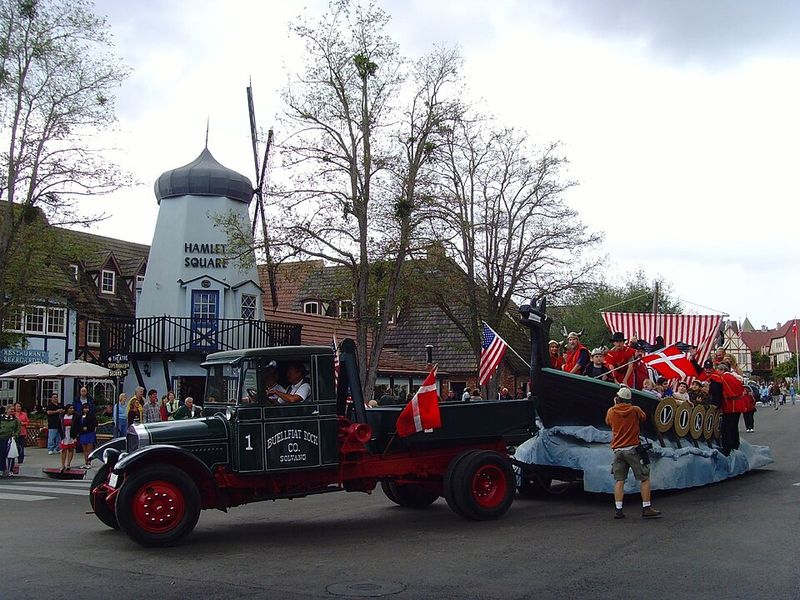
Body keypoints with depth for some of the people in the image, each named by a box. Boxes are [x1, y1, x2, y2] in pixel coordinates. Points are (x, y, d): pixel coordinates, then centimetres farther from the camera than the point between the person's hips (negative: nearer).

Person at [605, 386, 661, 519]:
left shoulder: (611, 411, 2)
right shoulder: (635, 410, -4)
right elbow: (643, 417, 16)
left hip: (617, 450, 3)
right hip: (633, 449, -3)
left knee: (619, 480, 5)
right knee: (645, 478, 4)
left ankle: (618, 510, -2)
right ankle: (646, 509, 2)